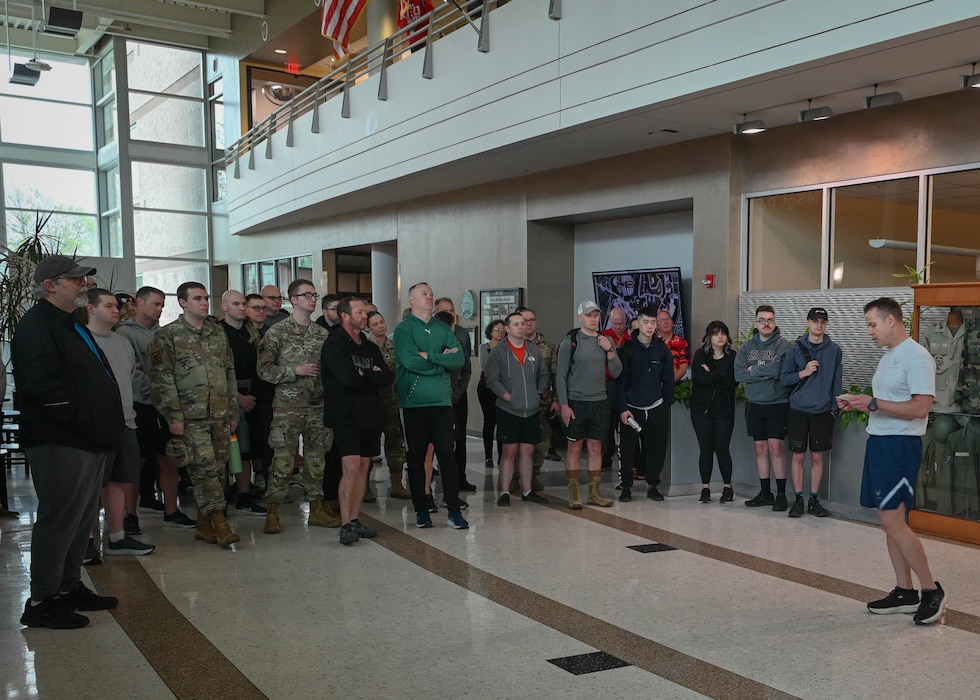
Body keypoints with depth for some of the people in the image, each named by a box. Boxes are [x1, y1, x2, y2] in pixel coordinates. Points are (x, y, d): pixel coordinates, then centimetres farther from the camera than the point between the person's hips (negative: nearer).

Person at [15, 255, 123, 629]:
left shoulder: (72, 325, 20)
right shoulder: (37, 325, -11)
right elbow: (40, 385, -23)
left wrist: (105, 426, 13)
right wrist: (82, 422, -19)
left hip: (89, 442, 10)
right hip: (60, 443, -10)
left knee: (82, 517, 15)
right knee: (59, 519, -4)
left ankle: (70, 587, 27)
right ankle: (42, 601, 5)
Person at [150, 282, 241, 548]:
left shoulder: (218, 333, 15)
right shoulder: (167, 336, -2)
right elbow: (162, 379, -6)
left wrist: (233, 411, 14)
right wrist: (174, 415, -12)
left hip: (220, 416, 6)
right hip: (191, 416, -5)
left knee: (217, 469, 6)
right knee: (205, 468, -10)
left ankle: (204, 525, 16)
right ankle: (219, 523, -6)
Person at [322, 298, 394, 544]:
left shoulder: (370, 347, 16)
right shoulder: (334, 345, -6)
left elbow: (388, 378, 4)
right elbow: (347, 379, -20)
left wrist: (363, 375, -11)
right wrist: (372, 379, -4)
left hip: (371, 415, 7)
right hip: (346, 415, -7)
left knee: (364, 468, 7)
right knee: (351, 468, -14)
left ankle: (355, 520, 15)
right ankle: (346, 526, -10)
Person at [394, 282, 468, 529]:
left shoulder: (443, 329, 13)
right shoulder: (403, 329, 0)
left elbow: (460, 359, 0)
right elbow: (410, 361, -16)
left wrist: (429, 356, -11)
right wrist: (443, 359, -5)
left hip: (442, 400, 3)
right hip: (414, 402, -3)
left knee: (447, 454, 0)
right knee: (416, 457, 4)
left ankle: (454, 511, 4)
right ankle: (421, 510, 15)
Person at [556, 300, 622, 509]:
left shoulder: (606, 341, 8)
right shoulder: (570, 341, -4)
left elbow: (616, 372, 5)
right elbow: (561, 376, -5)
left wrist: (610, 350, -9)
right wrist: (564, 405, -10)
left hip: (599, 402, 4)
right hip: (576, 402, -4)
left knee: (595, 448, 8)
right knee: (574, 447, 1)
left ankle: (594, 492, 16)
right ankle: (573, 493, 8)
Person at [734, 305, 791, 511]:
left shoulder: (783, 345, -4)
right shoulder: (746, 347, 8)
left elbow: (779, 369, -20)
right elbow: (739, 374, -4)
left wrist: (754, 370, -7)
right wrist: (766, 374, -12)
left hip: (777, 404, -4)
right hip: (754, 405, 4)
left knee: (775, 447, -7)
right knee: (760, 448, 9)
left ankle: (781, 494, 2)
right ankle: (765, 492, 18)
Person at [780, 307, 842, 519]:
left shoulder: (834, 350, 2)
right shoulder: (795, 349, 0)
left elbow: (837, 382, 5)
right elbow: (784, 378, 1)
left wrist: (834, 408, 1)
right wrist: (804, 372, -14)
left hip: (822, 411, 1)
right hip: (798, 410, -1)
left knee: (817, 457, 7)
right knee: (798, 456, 3)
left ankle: (814, 500, 17)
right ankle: (798, 499, 13)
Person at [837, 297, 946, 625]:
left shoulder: (916, 357, -14)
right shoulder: (888, 357, 16)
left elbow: (920, 407, -21)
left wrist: (873, 403, -21)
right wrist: (860, 403, 5)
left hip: (900, 446, -9)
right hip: (879, 442, 10)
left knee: (892, 521, -11)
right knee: (890, 521, 10)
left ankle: (932, 590, 2)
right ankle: (905, 592, 18)